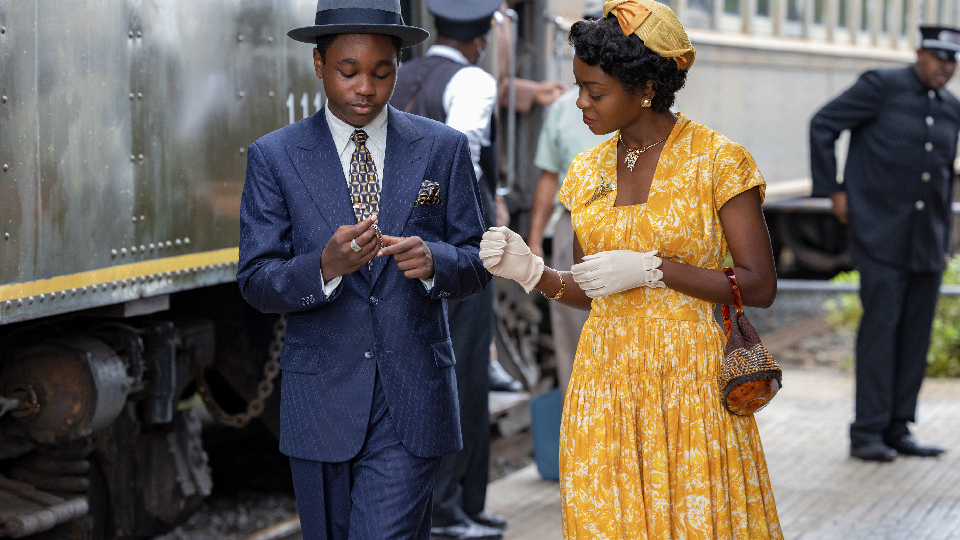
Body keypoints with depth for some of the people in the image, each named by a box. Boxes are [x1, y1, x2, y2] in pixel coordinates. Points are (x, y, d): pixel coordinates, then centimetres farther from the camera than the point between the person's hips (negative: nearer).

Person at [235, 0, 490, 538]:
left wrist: (432, 261, -20)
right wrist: (325, 266, -26)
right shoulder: (275, 157, 0)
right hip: (322, 399, 1)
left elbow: (476, 264, 4)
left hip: (412, 398, -1)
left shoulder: (443, 148, 3)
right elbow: (257, 281, -5)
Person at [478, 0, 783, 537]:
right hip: (607, 382, 5)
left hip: (691, 384, -4)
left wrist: (651, 268, -17)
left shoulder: (718, 160, -7)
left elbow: (760, 286, -10)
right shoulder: (588, 172, 9)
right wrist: (532, 270, -5)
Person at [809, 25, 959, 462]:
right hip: (881, 235, -6)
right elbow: (822, 126, -5)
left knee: (916, 332, 5)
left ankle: (898, 430, 11)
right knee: (880, 327, -9)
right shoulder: (882, 86, -6)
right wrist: (833, 191, -8)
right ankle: (867, 434, -5)